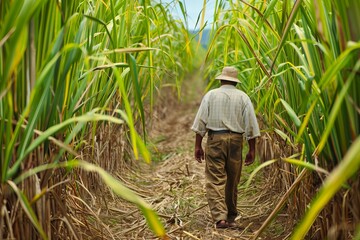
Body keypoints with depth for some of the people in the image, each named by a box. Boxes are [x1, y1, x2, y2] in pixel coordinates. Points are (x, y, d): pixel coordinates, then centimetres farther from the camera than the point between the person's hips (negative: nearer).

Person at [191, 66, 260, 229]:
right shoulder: (243, 97, 6)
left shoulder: (211, 95, 4)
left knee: (215, 180, -3)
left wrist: (197, 146, 3)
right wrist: (252, 150, 7)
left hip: (215, 139, -2)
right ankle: (231, 217, 25)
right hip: (235, 141, 2)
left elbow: (201, 122, -1)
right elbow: (251, 125, 2)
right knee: (232, 181, 13)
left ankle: (220, 218, -15)